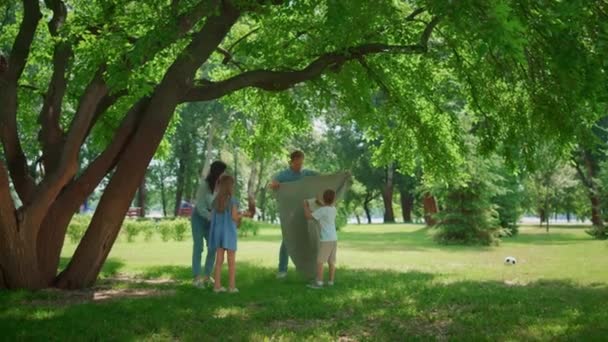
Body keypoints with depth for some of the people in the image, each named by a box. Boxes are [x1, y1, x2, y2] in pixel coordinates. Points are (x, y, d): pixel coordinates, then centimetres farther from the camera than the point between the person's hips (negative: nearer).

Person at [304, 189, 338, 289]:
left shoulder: (322, 210, -14)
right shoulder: (333, 209, 8)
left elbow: (308, 216, -11)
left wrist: (305, 206, 3)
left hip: (326, 240, -8)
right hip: (334, 239, 8)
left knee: (320, 261, -4)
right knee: (331, 261, 9)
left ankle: (319, 282, -5)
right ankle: (331, 282, 12)